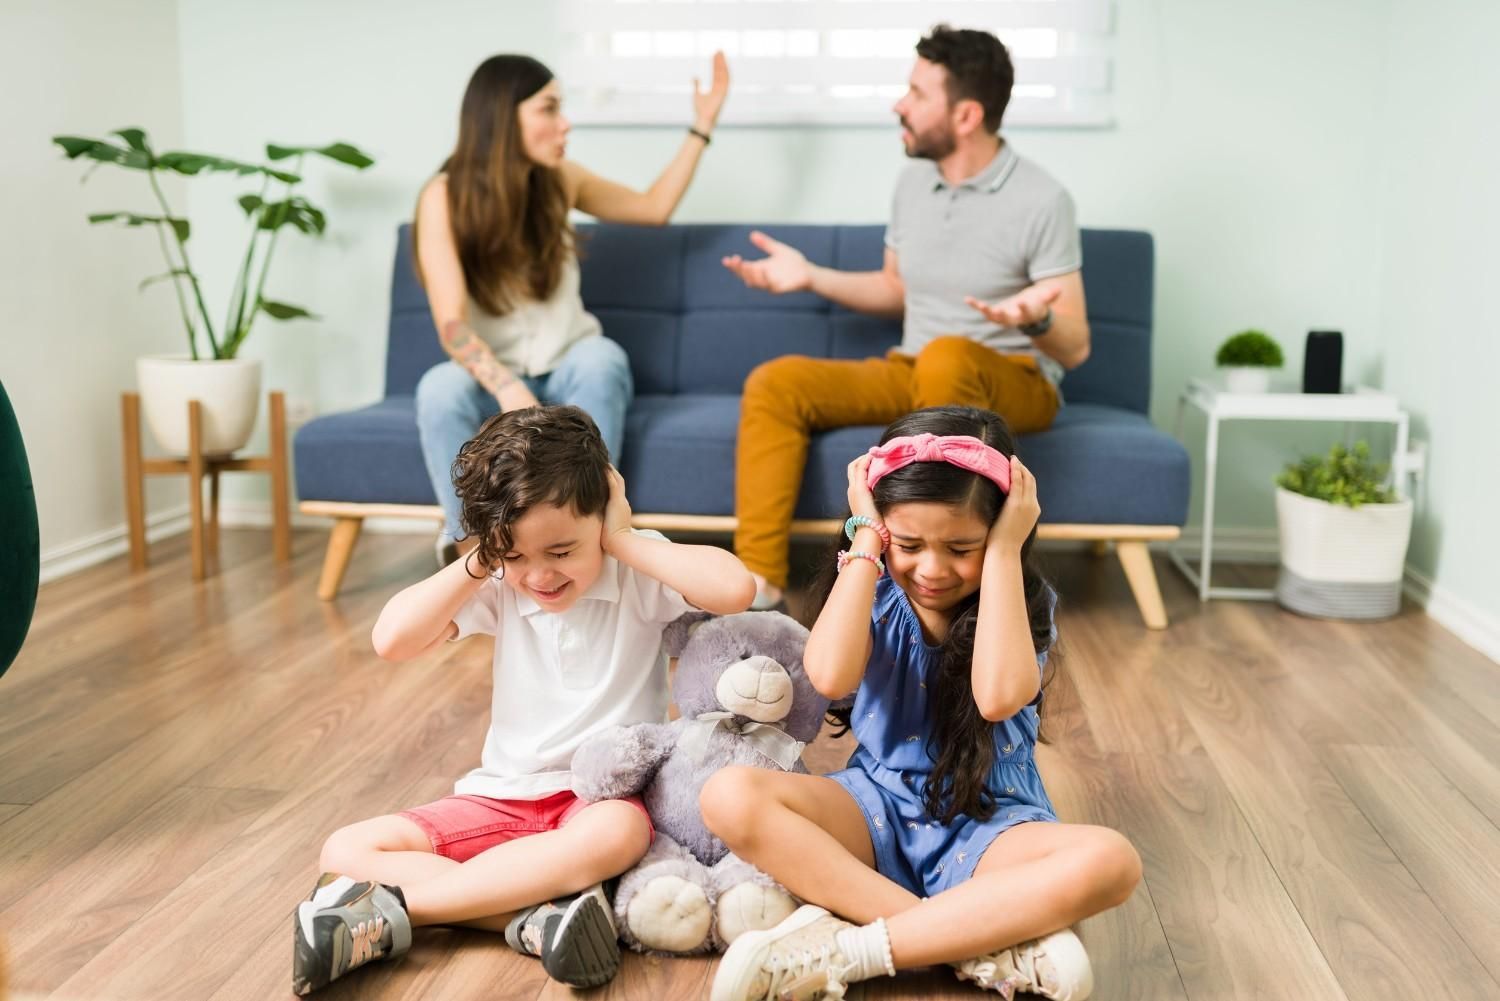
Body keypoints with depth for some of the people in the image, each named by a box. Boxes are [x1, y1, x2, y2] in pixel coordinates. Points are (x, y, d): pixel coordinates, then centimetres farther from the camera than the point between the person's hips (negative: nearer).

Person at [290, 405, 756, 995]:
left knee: (616, 834, -41)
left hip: (604, 794, -4)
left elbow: (735, 588, -31)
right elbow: (392, 640, -12)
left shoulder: (639, 574, -11)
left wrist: (623, 541, -22)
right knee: (346, 852, -12)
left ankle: (389, 910, -31)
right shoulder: (499, 586, -2)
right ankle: (532, 918, -30)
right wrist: (480, 563, -14)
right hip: (505, 795, 4)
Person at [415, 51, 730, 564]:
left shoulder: (560, 181, -2)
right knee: (440, 388, -36)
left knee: (602, 358, -33)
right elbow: (452, 326, -26)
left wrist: (702, 126, 12)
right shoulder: (445, 197, -15)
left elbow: (653, 208, 15)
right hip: (495, 375, -2)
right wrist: (509, 389, -43)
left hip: (569, 369, 3)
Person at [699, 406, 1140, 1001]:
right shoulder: (874, 592, -3)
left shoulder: (1023, 601, -6)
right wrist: (863, 542, -16)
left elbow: (998, 696, -28)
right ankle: (996, 942, -30)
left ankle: (841, 952, -31)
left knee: (1109, 862, -34)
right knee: (731, 798, -27)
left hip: (988, 822, -1)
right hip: (877, 803, 2)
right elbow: (830, 677, -24)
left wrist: (1004, 553, -21)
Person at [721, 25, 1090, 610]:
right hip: (911, 371, 6)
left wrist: (1036, 320, -36)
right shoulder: (912, 182, 6)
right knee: (775, 382, -15)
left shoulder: (1041, 201, -13)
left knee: (946, 357, -41)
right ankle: (758, 581, -20)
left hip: (1013, 382, -6)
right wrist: (811, 277, 10)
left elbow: (1075, 349, -14)